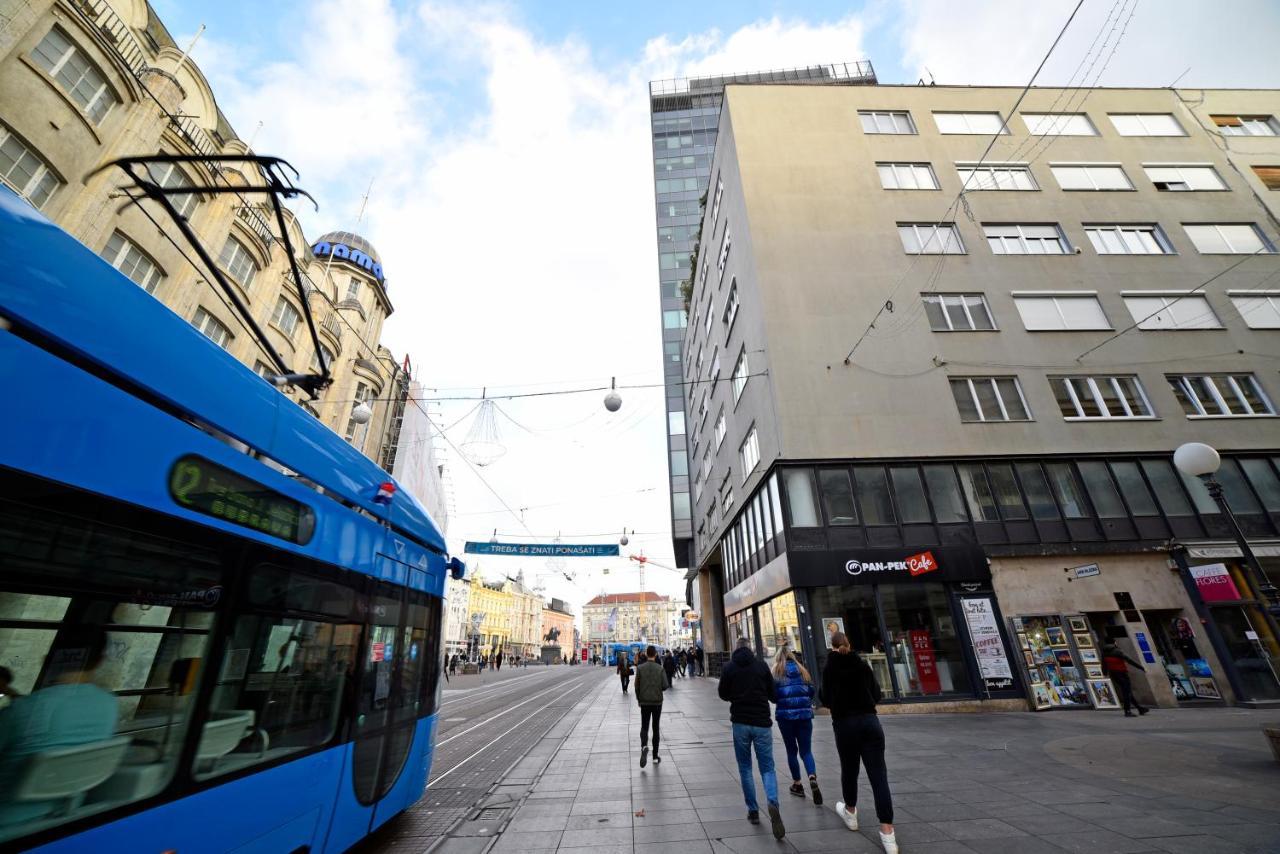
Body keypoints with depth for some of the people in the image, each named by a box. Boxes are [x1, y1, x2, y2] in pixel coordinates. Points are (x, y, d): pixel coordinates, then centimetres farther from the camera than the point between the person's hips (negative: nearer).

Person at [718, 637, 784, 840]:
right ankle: (773, 803, -15)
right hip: (762, 722, 0)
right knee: (767, 767, 8)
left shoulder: (729, 667, -2)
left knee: (745, 768, 16)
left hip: (740, 722, 0)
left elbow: (723, 694, 5)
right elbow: (773, 694, 3)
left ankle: (753, 810, 16)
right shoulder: (761, 665, -2)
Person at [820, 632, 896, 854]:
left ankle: (850, 813, 36)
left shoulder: (829, 668, -4)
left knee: (849, 770, 17)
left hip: (845, 724, -2)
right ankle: (887, 832, -4)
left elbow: (826, 700, -4)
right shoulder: (863, 664, 4)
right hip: (869, 721, 2)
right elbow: (876, 694, 10)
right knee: (879, 775, 1)